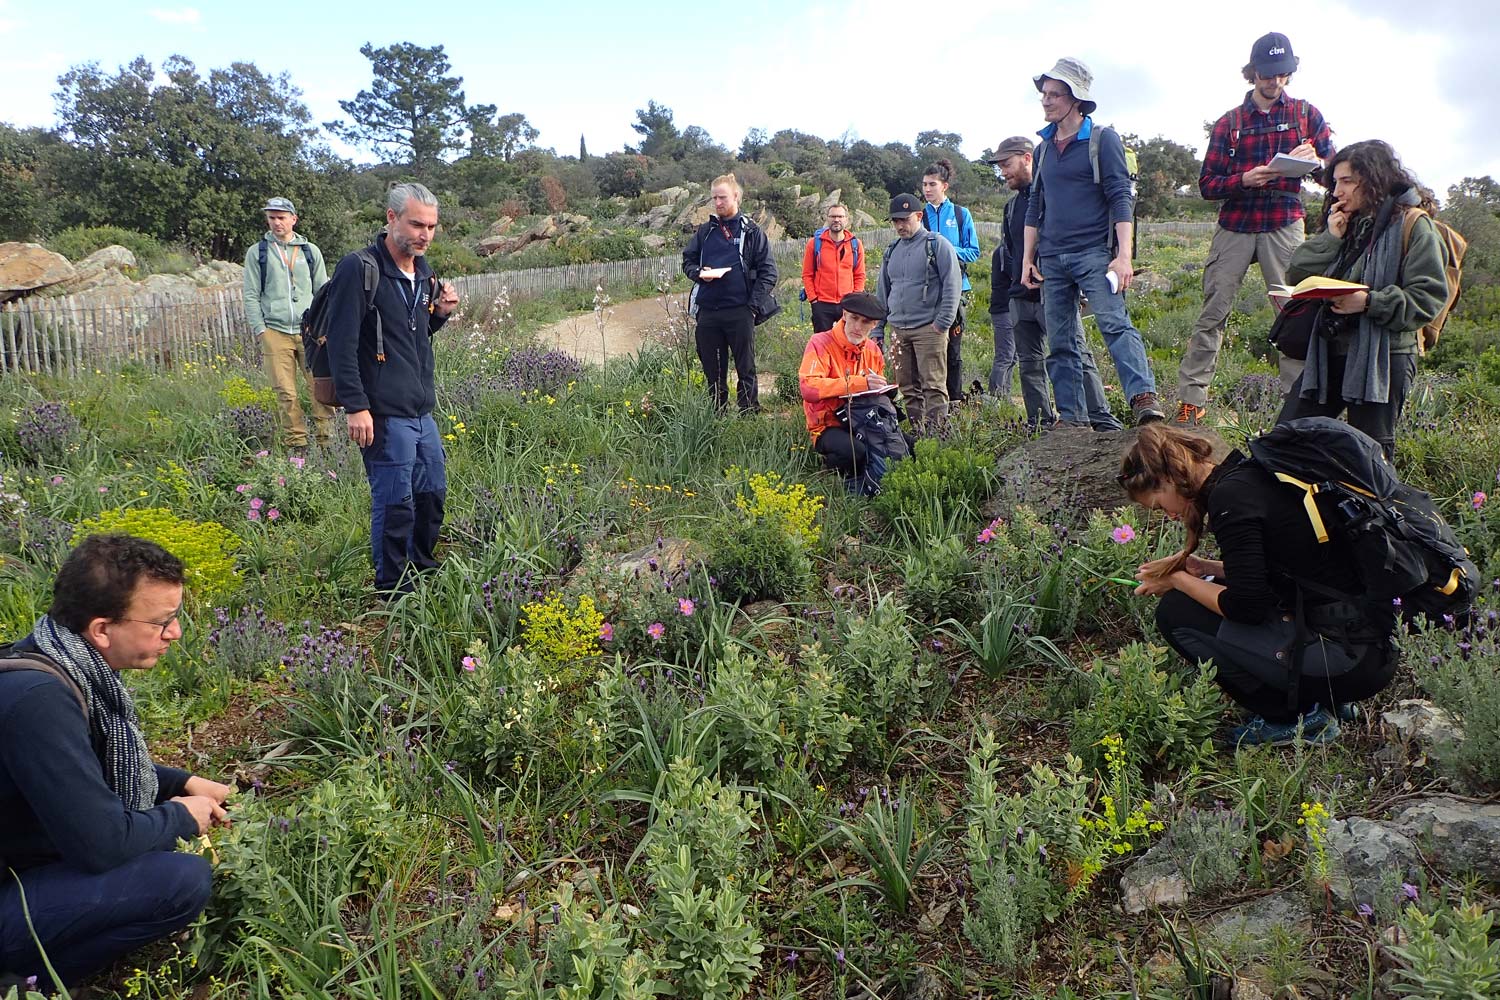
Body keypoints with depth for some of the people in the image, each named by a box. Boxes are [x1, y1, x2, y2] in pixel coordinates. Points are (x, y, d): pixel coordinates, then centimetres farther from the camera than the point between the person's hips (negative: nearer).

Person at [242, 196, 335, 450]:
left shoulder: (310, 251, 13)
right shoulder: (257, 252, 9)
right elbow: (251, 296, 8)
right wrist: (261, 330, -1)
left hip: (309, 330, 1)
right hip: (274, 332, -1)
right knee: (286, 393, -2)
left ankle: (326, 440, 0)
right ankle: (296, 443, 6)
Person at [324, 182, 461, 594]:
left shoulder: (423, 271, 12)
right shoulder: (358, 269, -13)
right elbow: (342, 343, -16)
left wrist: (439, 314, 4)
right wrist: (356, 406, -21)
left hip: (422, 409, 8)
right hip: (384, 412, -8)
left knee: (433, 491, 18)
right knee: (395, 502, -1)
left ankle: (423, 568, 36)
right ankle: (393, 586, 15)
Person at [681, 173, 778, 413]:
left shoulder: (752, 232, 3)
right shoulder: (704, 231, 13)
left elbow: (768, 273, 0)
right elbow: (687, 261, 20)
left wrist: (754, 305, -9)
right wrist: (699, 273, -3)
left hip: (740, 312, -3)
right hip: (708, 311, 4)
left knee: (746, 369, 2)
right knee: (713, 371, 10)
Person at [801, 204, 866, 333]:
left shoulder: (855, 244, 6)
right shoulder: (815, 243, 1)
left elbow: (860, 275, 9)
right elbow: (807, 275, 2)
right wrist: (813, 298, -5)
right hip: (822, 305, -1)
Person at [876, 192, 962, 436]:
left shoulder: (938, 245, -1)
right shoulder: (892, 251, 18)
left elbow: (952, 285, -7)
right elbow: (882, 292, 22)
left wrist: (942, 323, -13)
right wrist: (876, 330, 16)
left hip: (928, 328, -6)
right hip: (898, 331, 6)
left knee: (933, 386, -9)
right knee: (908, 388, 7)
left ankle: (937, 432, -9)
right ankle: (917, 432, 13)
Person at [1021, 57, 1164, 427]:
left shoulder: (1103, 139, 1)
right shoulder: (1043, 148, 17)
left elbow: (1121, 199, -6)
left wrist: (1123, 255, -15)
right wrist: (1027, 260, 14)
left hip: (1094, 253, -5)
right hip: (1052, 259, 6)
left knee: (1115, 322, -21)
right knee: (1060, 343, 3)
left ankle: (1144, 398, -29)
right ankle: (1071, 418, 7)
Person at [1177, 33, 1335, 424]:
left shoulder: (1306, 114, 10)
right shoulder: (1228, 122, 9)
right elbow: (1206, 184, 4)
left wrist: (1314, 160, -16)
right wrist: (1244, 179, -15)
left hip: (1284, 226, 0)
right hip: (1235, 226, 0)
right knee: (1212, 313, -5)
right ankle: (1191, 399, -3)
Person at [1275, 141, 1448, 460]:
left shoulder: (1414, 224, -6)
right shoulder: (1345, 222, 14)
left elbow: (1428, 298, -14)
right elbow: (1296, 274, 5)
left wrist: (1370, 302, -24)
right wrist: (1331, 238, -5)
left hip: (1382, 358, -6)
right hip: (1327, 353, 6)